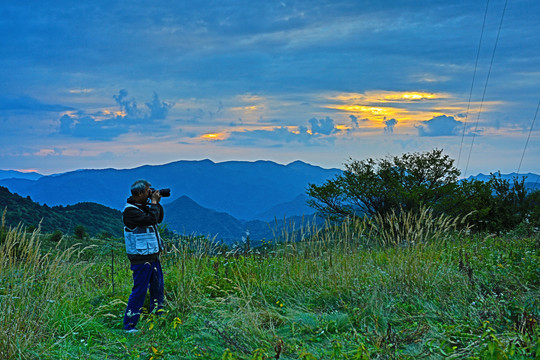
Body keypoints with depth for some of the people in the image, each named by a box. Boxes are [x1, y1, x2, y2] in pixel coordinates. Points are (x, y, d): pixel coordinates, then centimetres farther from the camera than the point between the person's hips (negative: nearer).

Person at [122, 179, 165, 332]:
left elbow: (158, 219, 21)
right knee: (139, 290, -5)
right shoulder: (130, 210, -18)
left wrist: (157, 203, 7)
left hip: (153, 256, 9)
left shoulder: (143, 206, 10)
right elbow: (151, 219, -28)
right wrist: (154, 202, -14)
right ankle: (129, 325, 5)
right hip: (141, 258, -9)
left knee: (158, 288, 17)